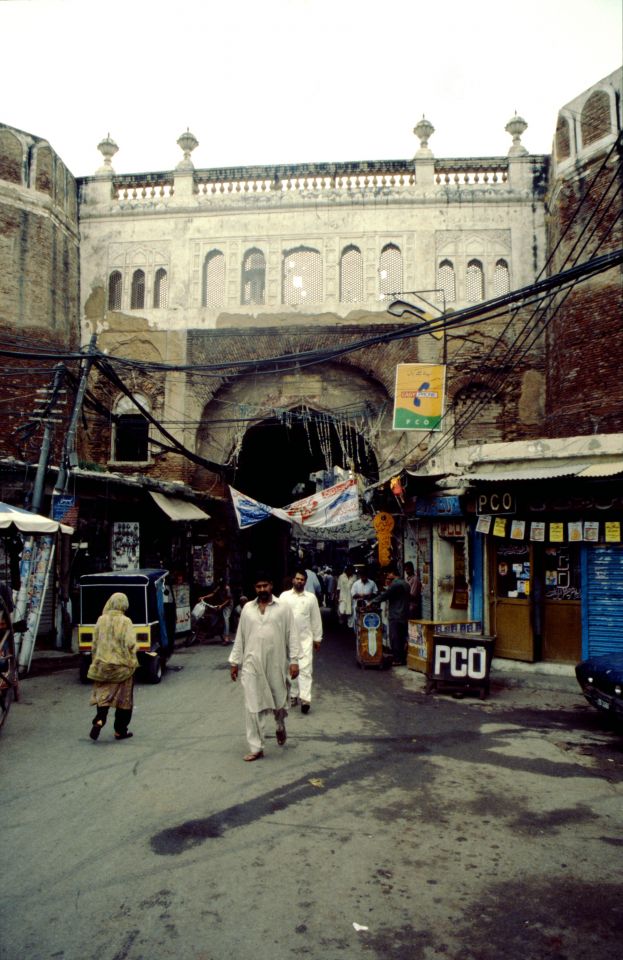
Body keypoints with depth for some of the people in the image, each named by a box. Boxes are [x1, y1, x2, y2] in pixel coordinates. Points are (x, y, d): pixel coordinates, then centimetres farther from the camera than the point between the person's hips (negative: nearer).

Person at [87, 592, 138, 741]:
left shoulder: (101, 620, 0)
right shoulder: (125, 621, -12)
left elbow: (94, 644, 6)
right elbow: (130, 644, -16)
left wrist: (95, 662, 18)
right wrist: (132, 661, 1)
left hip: (102, 664, 3)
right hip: (122, 666, -3)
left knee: (103, 694, 12)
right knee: (123, 697, 9)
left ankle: (99, 720, -13)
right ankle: (120, 731, 14)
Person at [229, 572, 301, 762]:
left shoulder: (283, 608, -1)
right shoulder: (247, 608, 6)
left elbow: (292, 635, -2)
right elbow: (240, 637, 10)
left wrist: (294, 660, -7)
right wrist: (234, 661, 9)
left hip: (276, 663, -1)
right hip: (252, 664, 1)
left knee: (279, 701, 10)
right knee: (253, 706, 1)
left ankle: (280, 726, 43)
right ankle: (256, 748, 10)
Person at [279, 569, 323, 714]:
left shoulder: (311, 597, 2)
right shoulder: (284, 596, 1)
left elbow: (316, 619, 6)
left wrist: (317, 638, 7)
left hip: (305, 638, -1)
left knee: (305, 668, -9)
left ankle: (305, 699, -12)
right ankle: (293, 695, 24)